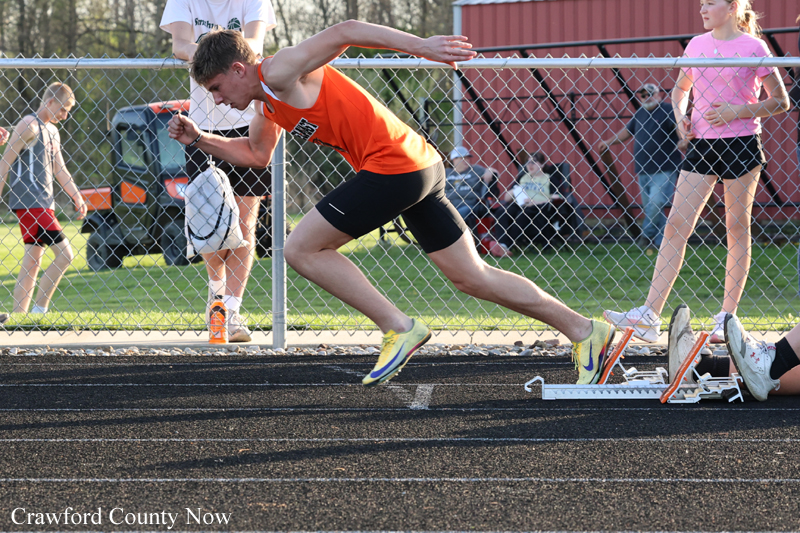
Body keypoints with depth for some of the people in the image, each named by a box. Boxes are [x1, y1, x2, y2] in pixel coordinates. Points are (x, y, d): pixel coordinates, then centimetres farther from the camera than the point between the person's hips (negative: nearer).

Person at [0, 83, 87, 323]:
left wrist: (77, 197, 15)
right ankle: (39, 310, -11)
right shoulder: (29, 125, -8)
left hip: (44, 203, 9)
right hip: (29, 203, -9)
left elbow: (60, 170, 25)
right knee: (64, 254, -14)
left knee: (32, 263, 8)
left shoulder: (52, 132, 20)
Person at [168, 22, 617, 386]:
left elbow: (345, 32, -17)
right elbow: (255, 154, 35)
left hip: (392, 168, -10)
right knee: (473, 277, 12)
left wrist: (421, 46, -21)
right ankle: (584, 331, 14)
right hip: (420, 166, 10)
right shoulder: (269, 102, 19)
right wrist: (199, 139, 22)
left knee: (302, 249, -5)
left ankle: (399, 327, -5)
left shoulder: (279, 73, -10)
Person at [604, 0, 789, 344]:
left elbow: (780, 102, -3)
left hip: (741, 145, -4)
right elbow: (680, 88, 26)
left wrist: (736, 112, -14)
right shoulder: (697, 45, 9)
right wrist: (681, 116, 5)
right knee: (676, 223, -6)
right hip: (701, 145, 4)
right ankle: (649, 315, -11)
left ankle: (727, 318, 10)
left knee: (737, 229, 2)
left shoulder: (753, 48, -5)